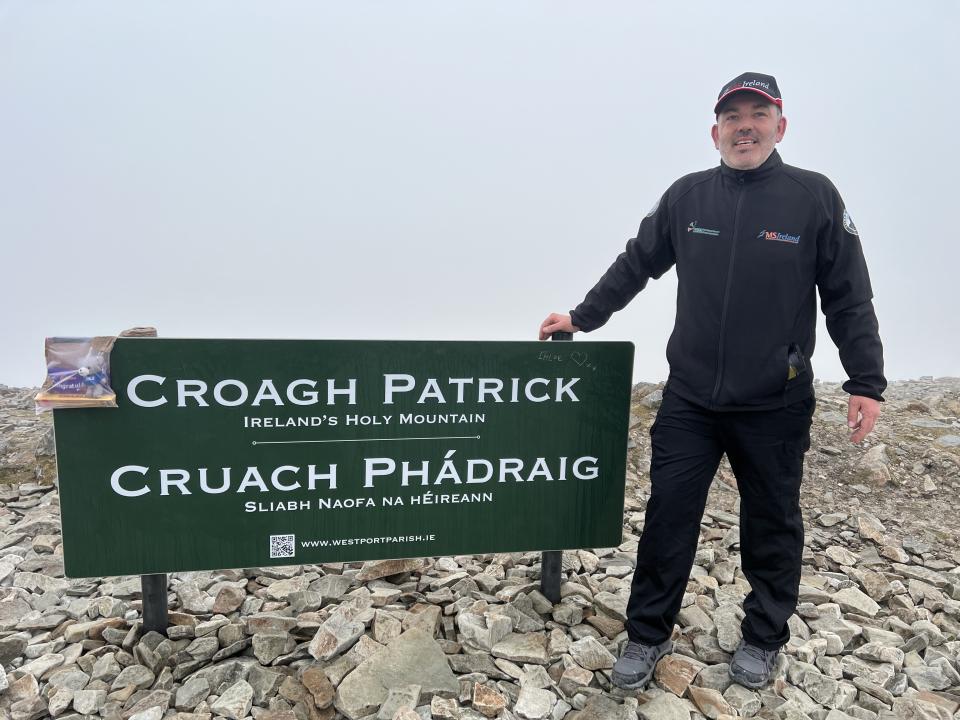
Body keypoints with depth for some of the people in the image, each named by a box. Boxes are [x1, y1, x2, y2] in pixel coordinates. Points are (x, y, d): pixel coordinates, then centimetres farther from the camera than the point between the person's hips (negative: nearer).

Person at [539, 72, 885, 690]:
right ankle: (648, 635, 22)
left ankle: (763, 639, 35)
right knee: (668, 519, 5)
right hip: (689, 402, 2)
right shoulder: (687, 196, 2)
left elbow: (849, 299, -1)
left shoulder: (814, 197, -3)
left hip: (776, 408, -1)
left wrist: (866, 383, -5)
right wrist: (582, 318, 8)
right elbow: (634, 266, 11)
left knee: (773, 526, 14)